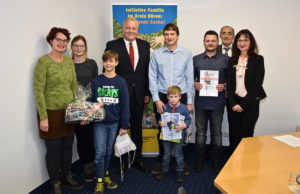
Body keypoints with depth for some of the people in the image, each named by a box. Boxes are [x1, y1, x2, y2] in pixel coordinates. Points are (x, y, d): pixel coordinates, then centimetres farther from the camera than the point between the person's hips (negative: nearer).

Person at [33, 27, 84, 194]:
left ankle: (67, 178, 35)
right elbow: (38, 91, -13)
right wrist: (43, 117, -15)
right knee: (53, 149, 8)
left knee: (68, 147, 15)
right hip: (51, 113, -5)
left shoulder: (69, 61, 7)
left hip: (69, 112, 5)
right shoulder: (43, 61, -11)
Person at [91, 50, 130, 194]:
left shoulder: (120, 82, -2)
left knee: (109, 150, 15)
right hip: (99, 121, 0)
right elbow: (91, 101, 4)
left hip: (114, 122, 1)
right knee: (100, 151, -2)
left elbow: (125, 104, -2)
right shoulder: (96, 81, 0)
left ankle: (105, 174, 33)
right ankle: (99, 181, 11)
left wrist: (124, 125, -3)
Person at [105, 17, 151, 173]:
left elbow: (147, 71, 7)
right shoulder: (112, 45, -3)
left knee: (137, 128, 14)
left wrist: (147, 92, 3)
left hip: (138, 95, 3)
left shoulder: (145, 45, 7)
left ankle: (138, 159, 31)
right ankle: (122, 160, 28)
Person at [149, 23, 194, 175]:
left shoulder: (186, 54, 3)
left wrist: (189, 101, 2)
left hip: (181, 96, 0)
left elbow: (189, 78, 4)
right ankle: (161, 160, 26)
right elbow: (152, 78, 2)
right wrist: (156, 99, -5)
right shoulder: (156, 54, 2)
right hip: (161, 97, 0)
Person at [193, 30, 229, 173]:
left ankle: (216, 160, 24)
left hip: (217, 101, -1)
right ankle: (199, 159, 22)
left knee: (216, 132, 8)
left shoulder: (225, 59, 6)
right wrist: (194, 84, -7)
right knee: (200, 131, 8)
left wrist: (224, 86, -11)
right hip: (201, 101, 1)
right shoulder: (196, 59, 9)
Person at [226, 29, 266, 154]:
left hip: (250, 103, -3)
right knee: (235, 135, 7)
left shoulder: (258, 59, -2)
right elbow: (229, 84, 4)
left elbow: (257, 84, -8)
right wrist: (233, 103, -7)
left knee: (246, 134, -3)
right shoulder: (232, 60, 9)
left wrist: (243, 104, -12)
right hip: (235, 103, 3)